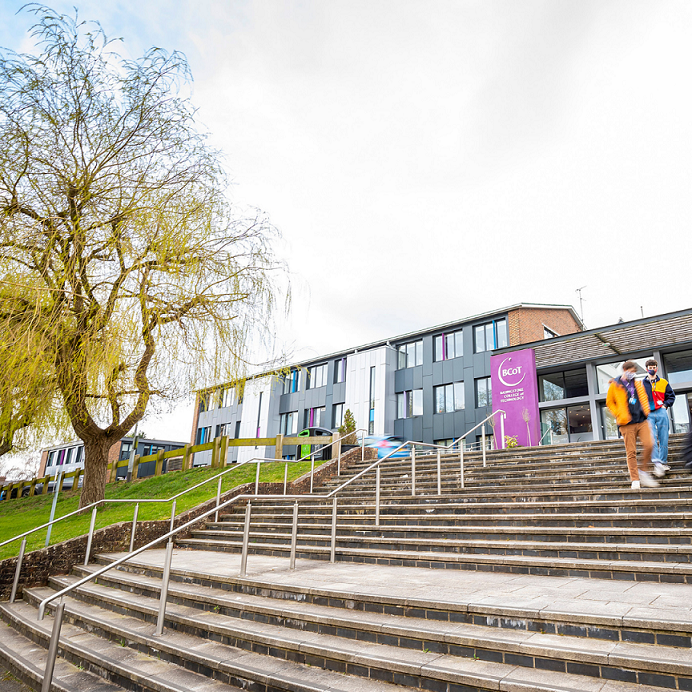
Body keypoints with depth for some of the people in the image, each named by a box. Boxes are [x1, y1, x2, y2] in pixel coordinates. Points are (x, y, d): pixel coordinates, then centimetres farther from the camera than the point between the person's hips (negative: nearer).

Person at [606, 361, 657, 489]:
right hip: (627, 424, -3)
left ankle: (644, 471, 8)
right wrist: (619, 414, -3)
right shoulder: (614, 386, 2)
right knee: (631, 452, -2)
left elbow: (644, 398, 26)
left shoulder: (638, 384, 14)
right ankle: (635, 480, 6)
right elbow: (609, 402, 8)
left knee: (649, 444, -14)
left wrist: (646, 411, 11)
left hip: (642, 420, 3)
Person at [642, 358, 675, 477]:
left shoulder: (663, 382, 11)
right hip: (648, 414, -1)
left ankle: (663, 462, 13)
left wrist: (665, 405, 1)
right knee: (652, 439, -13)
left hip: (661, 412, 1)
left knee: (663, 439, 2)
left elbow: (671, 396, 15)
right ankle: (657, 463, -18)